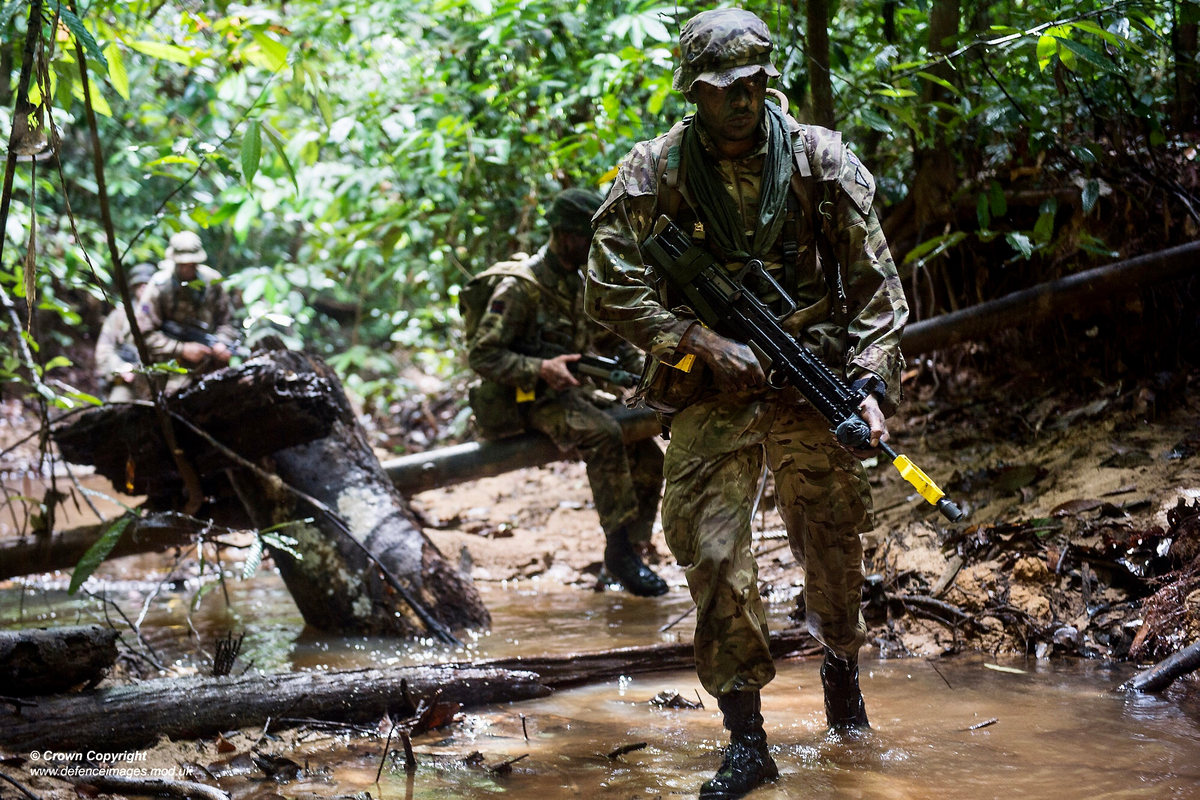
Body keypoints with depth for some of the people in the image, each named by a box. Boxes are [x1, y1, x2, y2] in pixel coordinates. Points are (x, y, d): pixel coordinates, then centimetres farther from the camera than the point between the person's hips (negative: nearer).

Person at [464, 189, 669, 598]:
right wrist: (539, 369, -29)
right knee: (603, 434, -33)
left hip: (573, 393, 8)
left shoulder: (580, 284, 11)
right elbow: (482, 354, -18)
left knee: (648, 457, -6)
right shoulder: (519, 287, -15)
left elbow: (614, 339, 18)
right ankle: (619, 548, -28)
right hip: (529, 400, -8)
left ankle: (629, 556, 2)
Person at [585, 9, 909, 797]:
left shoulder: (820, 160, -4)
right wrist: (704, 343, -16)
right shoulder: (654, 175, -6)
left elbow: (875, 282, -3)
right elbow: (611, 288, -8)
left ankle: (841, 662, 40)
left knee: (833, 541, 9)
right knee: (714, 553, -8)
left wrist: (871, 382, -13)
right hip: (712, 390, -1)